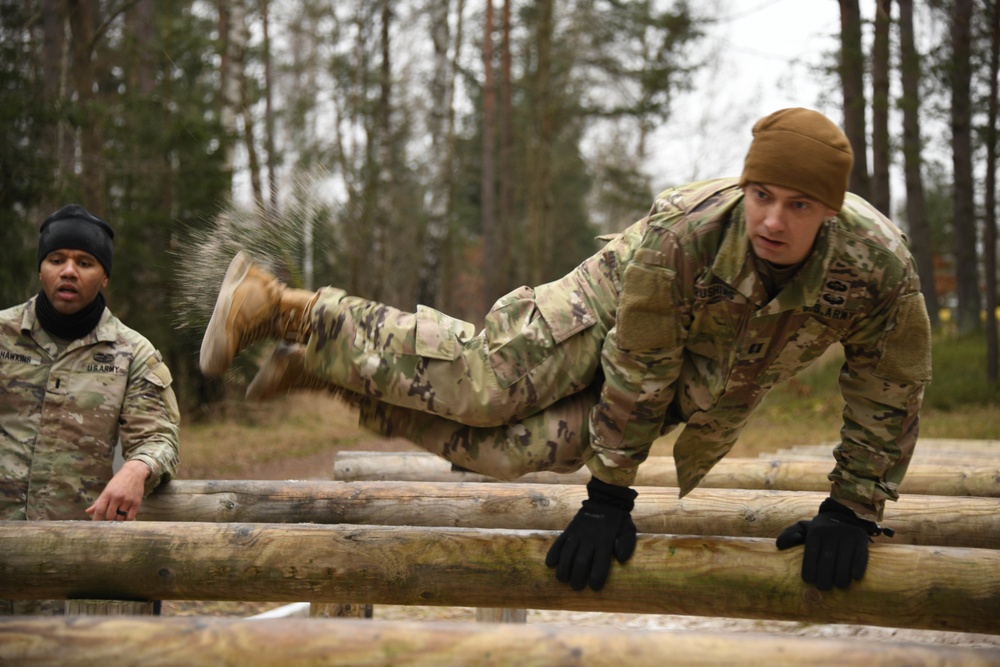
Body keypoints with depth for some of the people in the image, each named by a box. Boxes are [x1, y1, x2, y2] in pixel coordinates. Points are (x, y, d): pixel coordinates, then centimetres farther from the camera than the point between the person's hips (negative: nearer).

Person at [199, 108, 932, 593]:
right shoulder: (684, 231, -38)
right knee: (480, 380, -18)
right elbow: (637, 374, -28)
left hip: (703, 393, 3)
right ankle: (279, 307, 0)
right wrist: (609, 499, -22)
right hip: (614, 314, -2)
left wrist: (852, 512, -15)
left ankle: (328, 362, 4)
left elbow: (891, 396, -15)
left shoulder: (878, 266, -32)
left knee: (513, 448, -10)